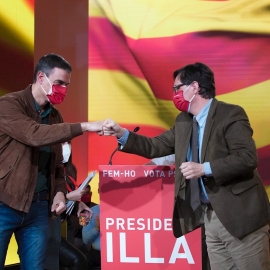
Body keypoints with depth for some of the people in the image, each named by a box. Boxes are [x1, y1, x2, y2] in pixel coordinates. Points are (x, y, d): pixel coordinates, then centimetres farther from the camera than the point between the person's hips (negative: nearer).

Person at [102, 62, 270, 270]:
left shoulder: (230, 114, -11)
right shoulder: (183, 121, 13)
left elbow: (248, 157, -20)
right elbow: (156, 147, 17)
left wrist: (204, 168, -24)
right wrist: (121, 134, 6)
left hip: (240, 216, -7)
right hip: (211, 217, 7)